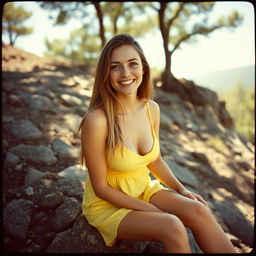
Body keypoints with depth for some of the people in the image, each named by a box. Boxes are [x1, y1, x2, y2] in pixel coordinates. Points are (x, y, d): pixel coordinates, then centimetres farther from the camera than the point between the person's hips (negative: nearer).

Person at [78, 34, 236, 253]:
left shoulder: (152, 109, -7)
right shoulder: (96, 120, -27)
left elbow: (155, 161, 7)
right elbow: (101, 187, -18)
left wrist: (182, 189, -5)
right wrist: (149, 210, -16)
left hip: (143, 189, 5)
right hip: (107, 204, -5)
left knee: (199, 211, -18)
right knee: (173, 227, -26)